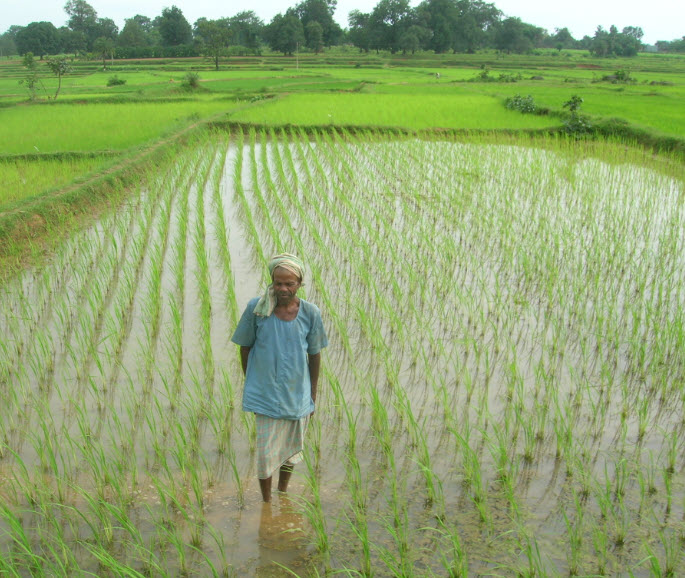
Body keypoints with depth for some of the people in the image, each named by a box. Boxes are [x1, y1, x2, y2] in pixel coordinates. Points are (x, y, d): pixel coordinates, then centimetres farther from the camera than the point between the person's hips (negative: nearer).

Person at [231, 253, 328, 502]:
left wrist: (313, 394, 9)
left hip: (298, 395, 2)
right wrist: (251, 384, 5)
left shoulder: (310, 313, -7)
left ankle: (283, 493, 43)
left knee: (291, 449, 18)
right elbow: (245, 347, 1)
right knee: (266, 452, 0)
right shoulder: (256, 307, -11)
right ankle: (266, 502, 23)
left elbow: (314, 354, 4)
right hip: (266, 395, -2)